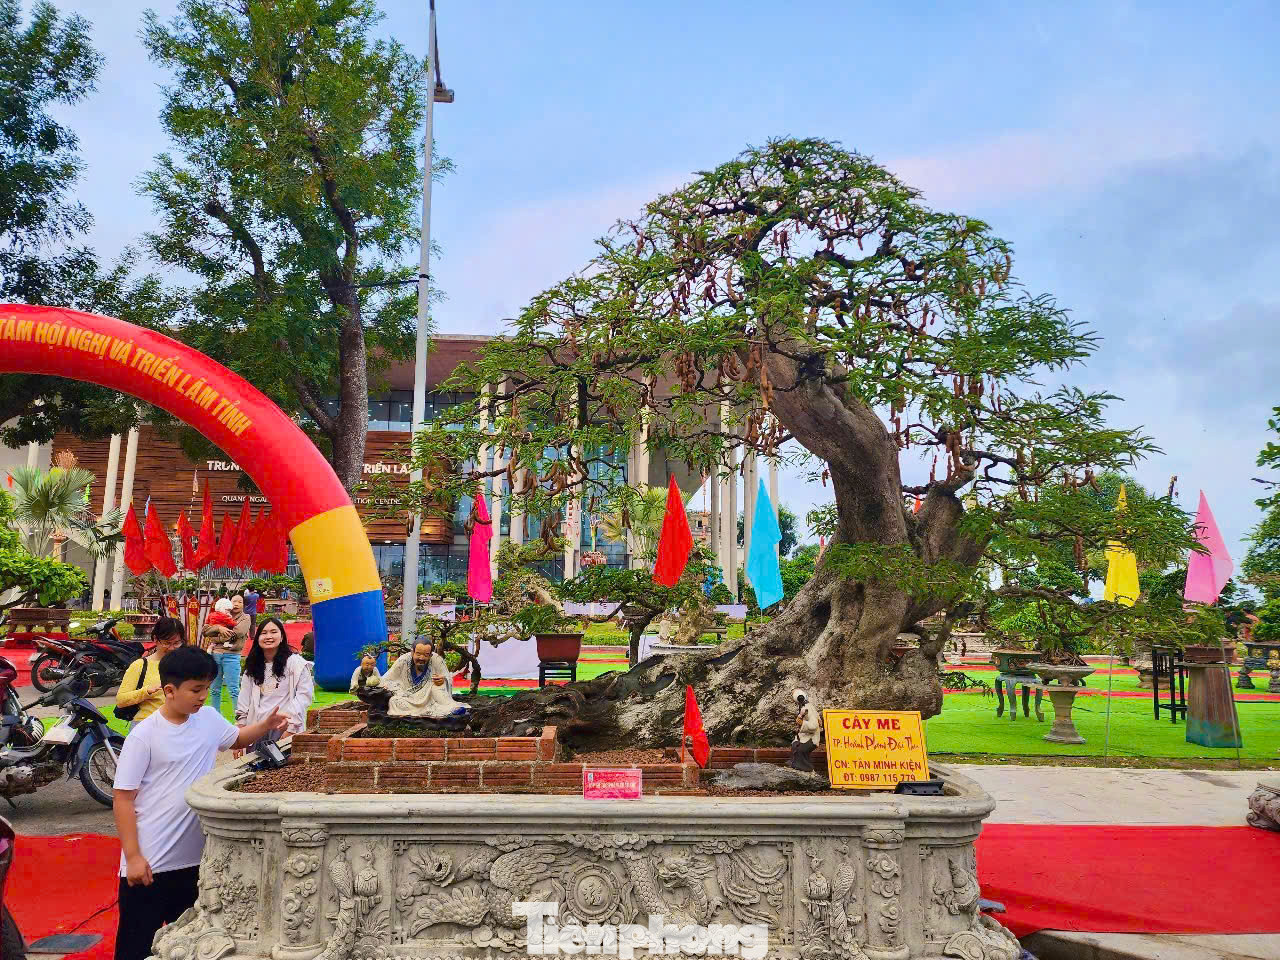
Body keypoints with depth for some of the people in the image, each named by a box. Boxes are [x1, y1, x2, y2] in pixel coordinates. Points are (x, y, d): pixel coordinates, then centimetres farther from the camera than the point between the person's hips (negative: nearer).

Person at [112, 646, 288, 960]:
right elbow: (124, 799, -13)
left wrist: (266, 725, 4)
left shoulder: (209, 719, 2)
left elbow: (236, 739, 23)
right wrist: (133, 857, -15)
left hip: (194, 858, 6)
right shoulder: (144, 736, -16)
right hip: (149, 863, -6)